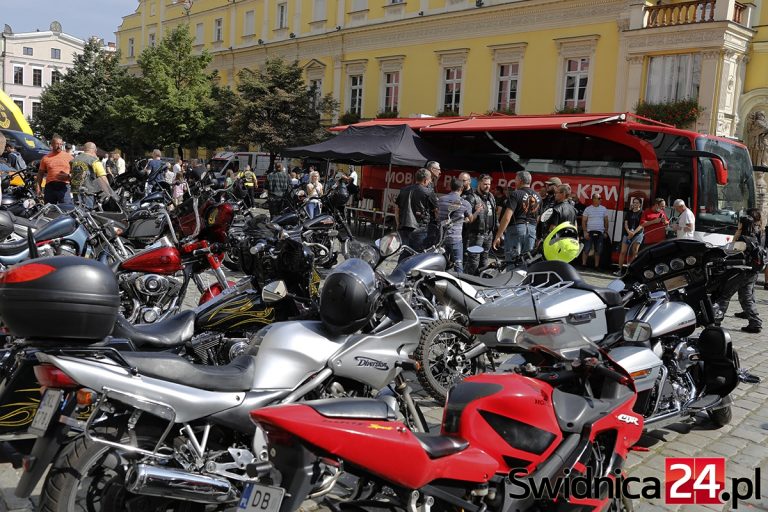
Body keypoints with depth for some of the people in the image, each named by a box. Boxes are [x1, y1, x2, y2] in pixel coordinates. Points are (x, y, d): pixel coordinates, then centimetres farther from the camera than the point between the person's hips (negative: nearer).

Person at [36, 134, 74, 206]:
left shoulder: (68, 156, 9)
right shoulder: (46, 158, 11)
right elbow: (40, 173, 13)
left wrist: (68, 176, -9)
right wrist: (38, 186, 3)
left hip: (64, 187, -2)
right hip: (50, 187, 2)